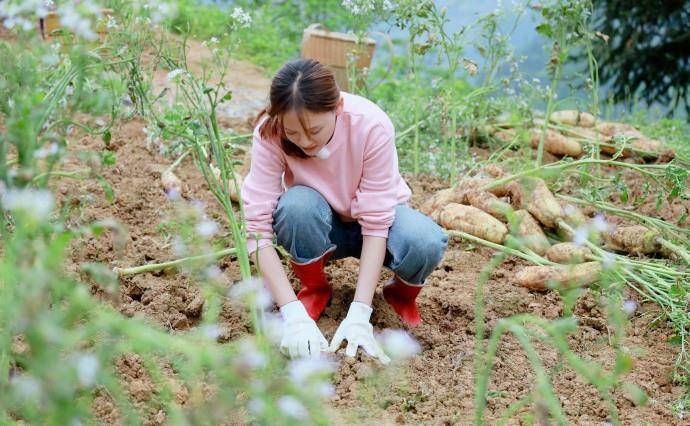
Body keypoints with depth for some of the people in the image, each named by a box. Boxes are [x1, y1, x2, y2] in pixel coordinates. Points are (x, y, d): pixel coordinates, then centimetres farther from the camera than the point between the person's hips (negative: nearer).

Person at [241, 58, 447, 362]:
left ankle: (403, 293, 3)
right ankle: (314, 289, -4)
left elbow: (376, 221, -30)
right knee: (298, 205, -36)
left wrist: (359, 315, -36)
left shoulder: (372, 125, -32)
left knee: (426, 243, -34)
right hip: (319, 225, 1)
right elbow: (257, 224, -31)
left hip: (373, 215, -1)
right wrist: (292, 314, -41)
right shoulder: (269, 133, -29)